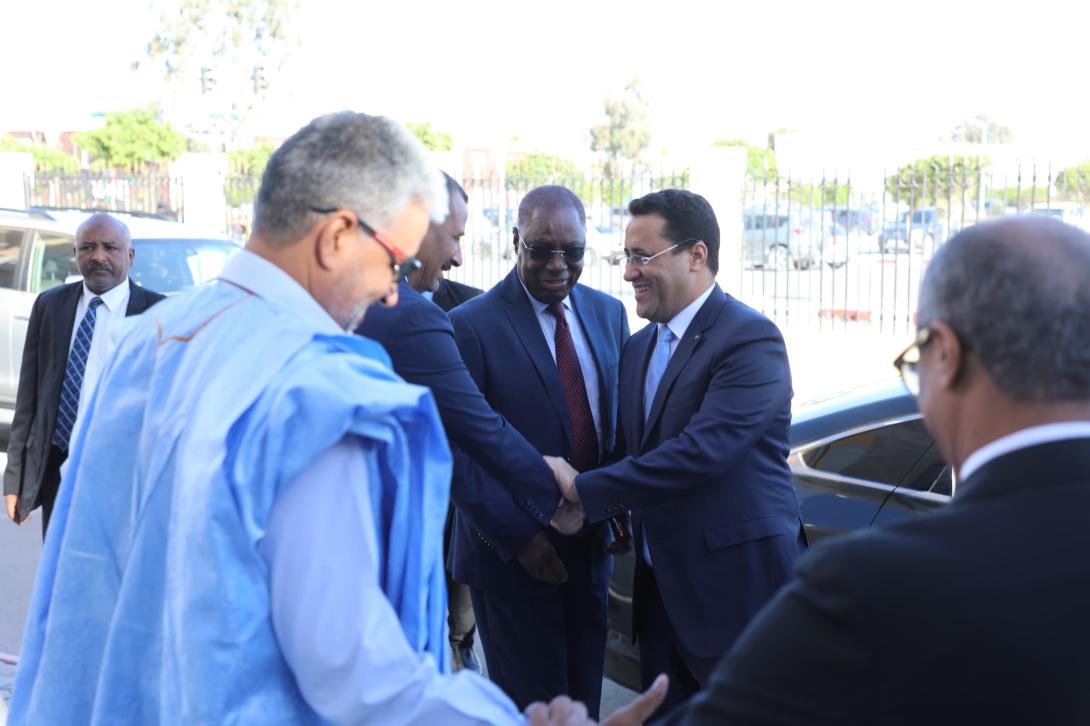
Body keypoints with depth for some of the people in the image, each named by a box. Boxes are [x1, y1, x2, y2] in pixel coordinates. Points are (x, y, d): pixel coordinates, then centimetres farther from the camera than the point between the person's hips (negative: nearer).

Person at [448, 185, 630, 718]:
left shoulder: (608, 313, 6)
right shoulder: (471, 326, -13)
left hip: (588, 548, 5)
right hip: (512, 554, -5)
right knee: (533, 704, 7)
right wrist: (518, 538, -16)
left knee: (585, 696, 15)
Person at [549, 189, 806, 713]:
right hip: (662, 589, 8)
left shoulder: (751, 338, -15)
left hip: (735, 586, -8)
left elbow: (703, 450, -25)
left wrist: (585, 490, -20)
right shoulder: (640, 348, 12)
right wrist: (602, 511, -8)